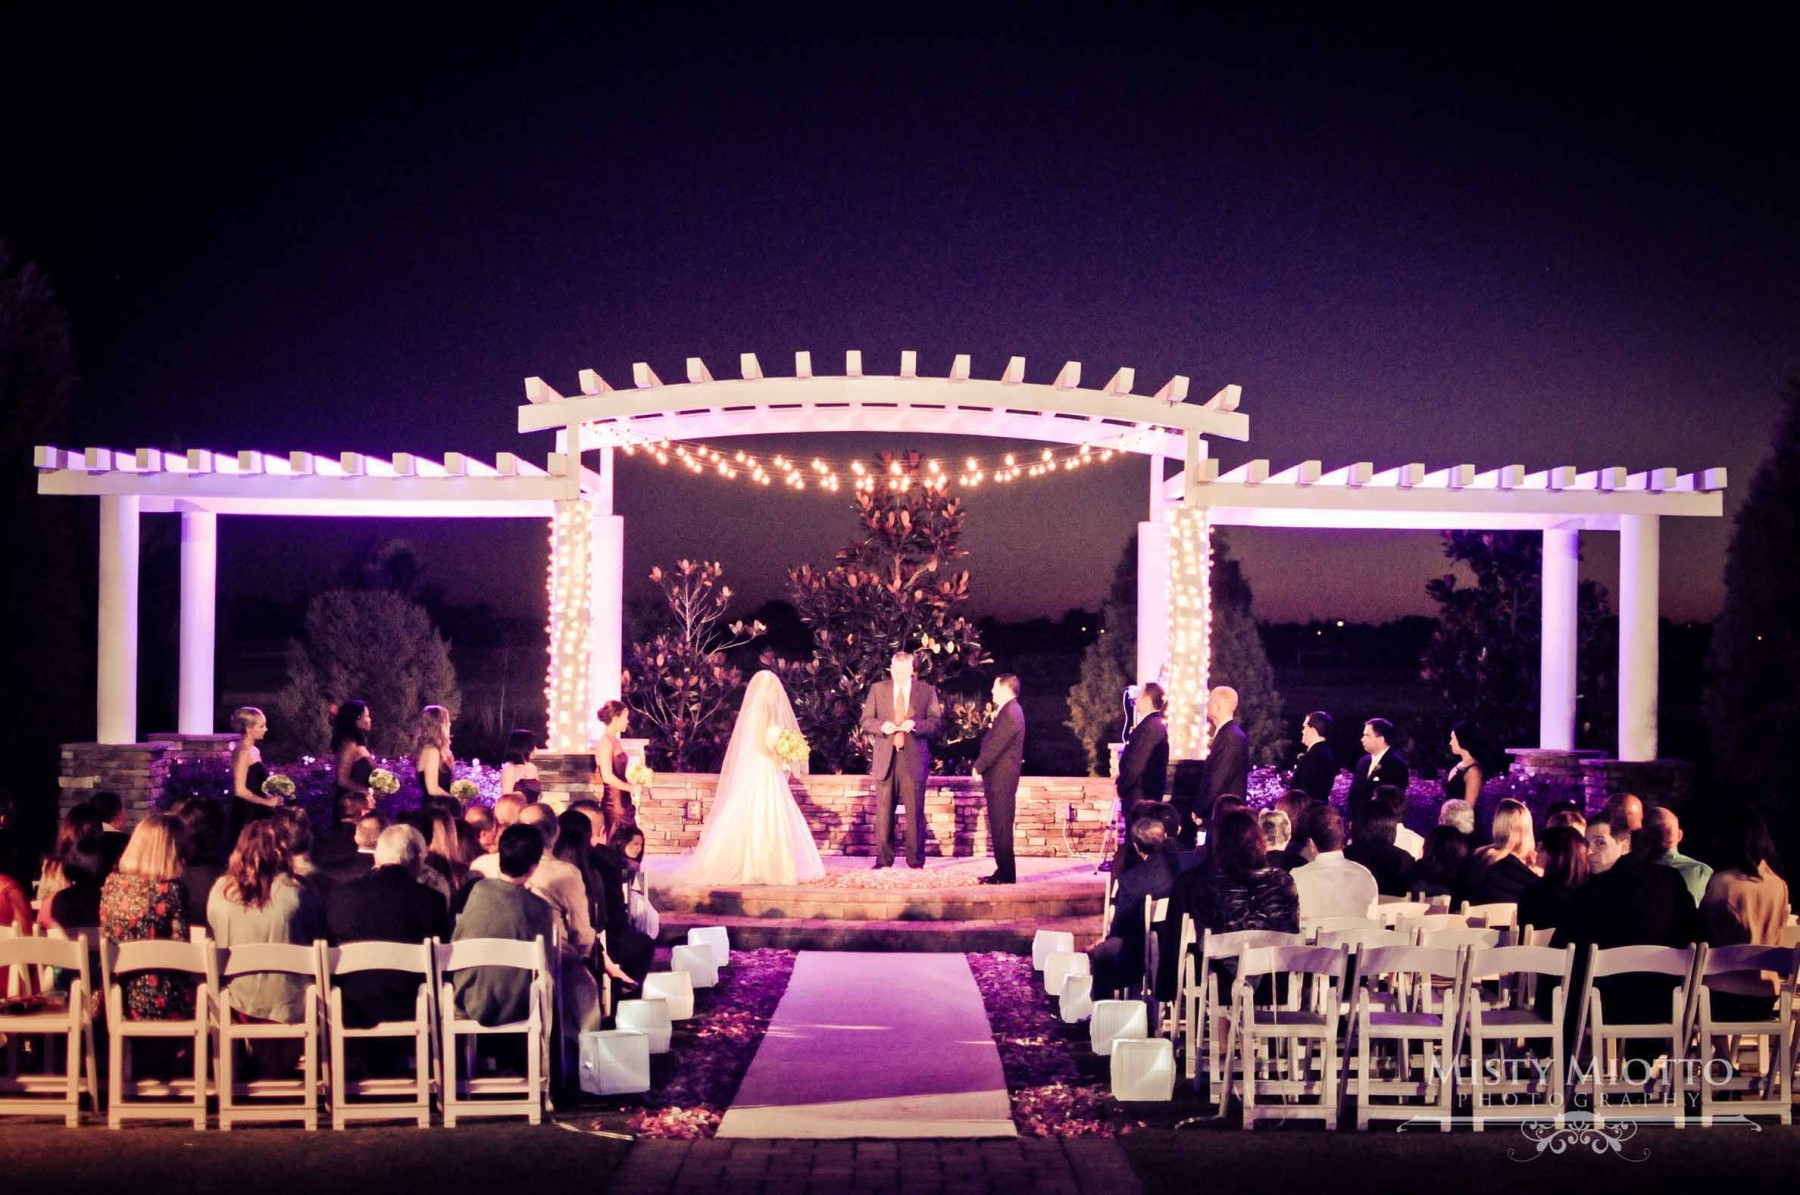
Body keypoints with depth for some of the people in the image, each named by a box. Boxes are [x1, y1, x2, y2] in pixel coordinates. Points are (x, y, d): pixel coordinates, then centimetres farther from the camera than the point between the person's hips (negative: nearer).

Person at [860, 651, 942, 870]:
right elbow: (866, 721, 8)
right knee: (883, 810, 1)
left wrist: (915, 725, -16)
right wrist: (882, 726, -12)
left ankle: (916, 861, 5)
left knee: (915, 811, -1)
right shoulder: (877, 690, 11)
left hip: (914, 759, -1)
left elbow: (936, 722, 2)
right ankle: (883, 860, 7)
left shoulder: (927, 691, 7)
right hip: (885, 759, 1)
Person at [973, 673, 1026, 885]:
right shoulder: (1008, 711, 17)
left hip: (1001, 778, -10)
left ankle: (1006, 874, -5)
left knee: (1001, 827, -7)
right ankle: (1003, 872, 16)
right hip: (999, 778, 10)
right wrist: (981, 766, 10)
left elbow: (995, 746, -19)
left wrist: (978, 767, -8)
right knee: (999, 827, 12)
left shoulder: (1010, 714, -17)